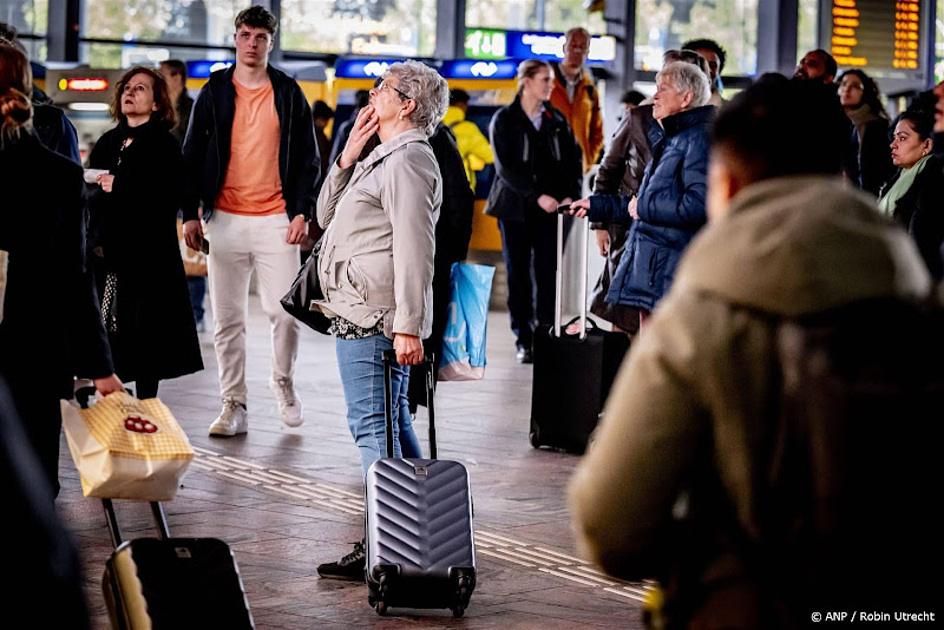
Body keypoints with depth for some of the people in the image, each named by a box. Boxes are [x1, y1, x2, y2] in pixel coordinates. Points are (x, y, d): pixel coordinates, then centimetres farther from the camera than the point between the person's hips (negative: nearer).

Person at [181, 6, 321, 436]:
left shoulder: (289, 94, 6)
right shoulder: (214, 93, 7)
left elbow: (308, 158, 7)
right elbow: (192, 156, 8)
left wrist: (302, 211, -4)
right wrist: (190, 214, 0)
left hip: (276, 219, -1)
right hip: (225, 220, 1)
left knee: (285, 312, -6)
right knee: (228, 320, 2)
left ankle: (283, 382, 20)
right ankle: (233, 407, 8)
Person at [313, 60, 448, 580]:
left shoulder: (407, 161, -13)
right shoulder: (382, 157, 22)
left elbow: (415, 250, -20)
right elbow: (326, 216, 23)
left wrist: (408, 326, -25)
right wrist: (347, 157, 9)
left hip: (372, 319, -11)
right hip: (362, 315, 11)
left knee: (373, 427, -11)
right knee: (392, 426, 14)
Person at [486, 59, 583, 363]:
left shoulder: (557, 121, 10)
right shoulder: (504, 120, -1)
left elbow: (573, 160, 10)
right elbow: (505, 167, -10)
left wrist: (571, 195, -7)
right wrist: (537, 196, -18)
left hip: (551, 209, 2)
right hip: (516, 207, -2)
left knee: (548, 273, -4)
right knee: (518, 274, 1)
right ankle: (523, 340, 6)